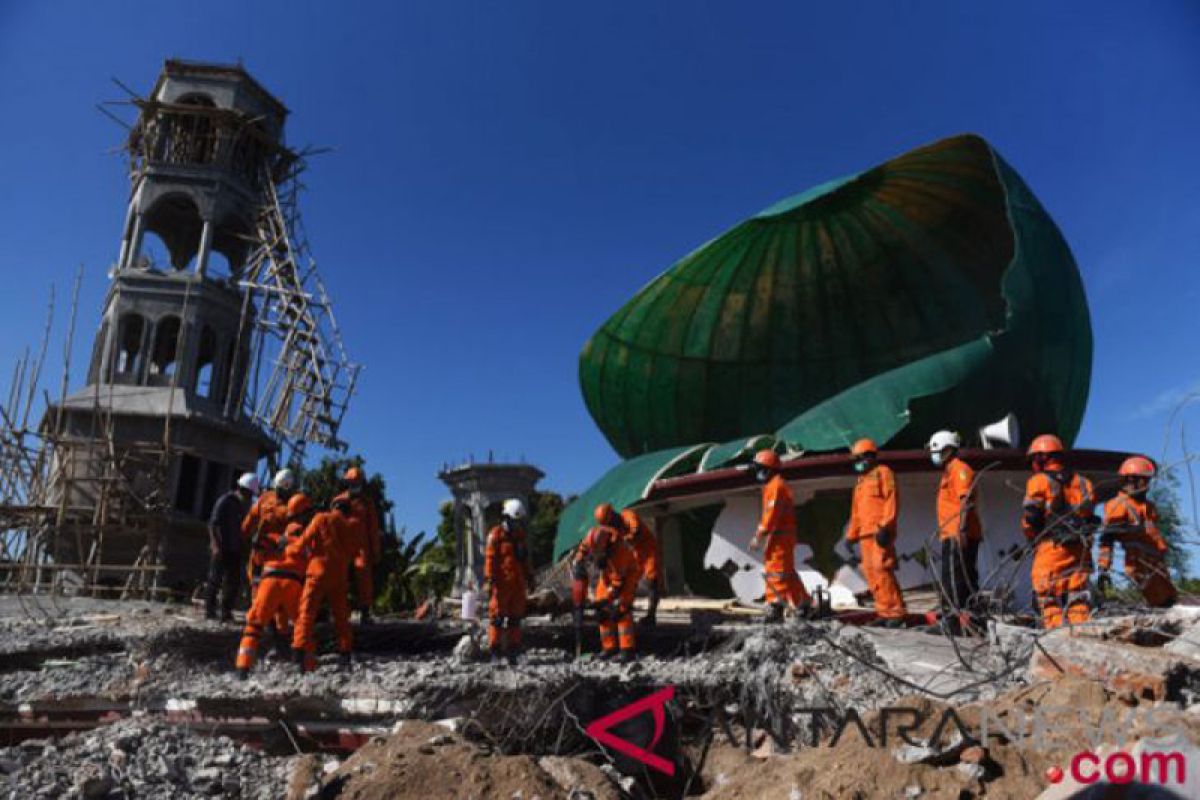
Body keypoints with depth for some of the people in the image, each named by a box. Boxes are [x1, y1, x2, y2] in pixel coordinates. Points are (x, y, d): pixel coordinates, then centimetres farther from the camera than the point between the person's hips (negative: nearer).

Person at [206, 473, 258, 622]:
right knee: (215, 579, 0)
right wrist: (216, 545, -17)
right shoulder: (225, 501, -8)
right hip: (221, 548, -6)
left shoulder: (246, 505, 11)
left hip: (235, 549, 6)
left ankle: (226, 611, 10)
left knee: (234, 581, 4)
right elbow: (213, 524, -10)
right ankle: (210, 609, 8)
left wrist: (244, 546, 7)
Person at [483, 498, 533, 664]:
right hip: (501, 583, -6)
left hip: (518, 584, 6)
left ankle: (512, 651, 14)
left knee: (515, 618, 8)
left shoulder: (520, 535, 15)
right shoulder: (496, 535, -5)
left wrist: (530, 577, 18)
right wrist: (489, 580, -15)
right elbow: (489, 559, -9)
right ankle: (495, 652, 1)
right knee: (497, 618, -4)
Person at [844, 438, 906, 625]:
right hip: (866, 534, 8)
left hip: (880, 532, -8)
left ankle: (896, 612, -10)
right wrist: (851, 535, 22)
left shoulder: (883, 472, 1)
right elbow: (856, 511, 26)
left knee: (881, 570, -15)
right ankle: (884, 611, 9)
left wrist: (885, 527, -19)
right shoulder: (861, 480, 25)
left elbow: (891, 501, -10)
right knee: (870, 572, 5)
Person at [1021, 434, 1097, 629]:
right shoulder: (1081, 481, 16)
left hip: (1051, 547, -6)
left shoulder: (1039, 481, -3)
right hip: (1080, 547, 6)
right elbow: (1090, 516, 15)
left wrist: (1032, 538, 10)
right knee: (1078, 596, 9)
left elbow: (1030, 517, -7)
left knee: (1050, 598, -3)